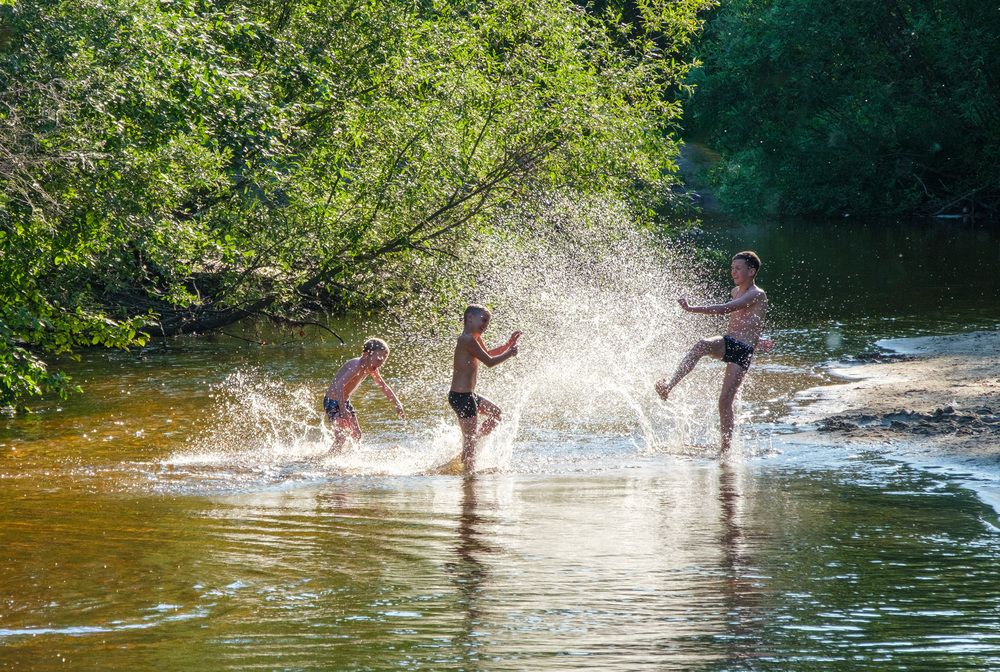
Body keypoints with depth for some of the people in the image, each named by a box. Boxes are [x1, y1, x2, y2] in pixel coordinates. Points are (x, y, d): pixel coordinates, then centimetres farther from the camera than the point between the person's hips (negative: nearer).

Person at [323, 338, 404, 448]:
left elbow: (384, 387, 15)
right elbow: (339, 386, -39)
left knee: (356, 435, 12)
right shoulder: (356, 366, -28)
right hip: (333, 402, -10)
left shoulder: (371, 369, 1)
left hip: (345, 401, 10)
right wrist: (343, 410, -46)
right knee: (341, 437, -19)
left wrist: (398, 405, 11)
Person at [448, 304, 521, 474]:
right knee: (470, 438, -4)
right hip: (461, 396, -10)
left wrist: (508, 345, 16)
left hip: (468, 394, 10)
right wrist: (509, 353, -5)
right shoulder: (468, 339, -19)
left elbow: (487, 354, 29)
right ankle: (469, 471, 2)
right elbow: (489, 362, -19)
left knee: (495, 413, 23)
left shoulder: (474, 338, 12)